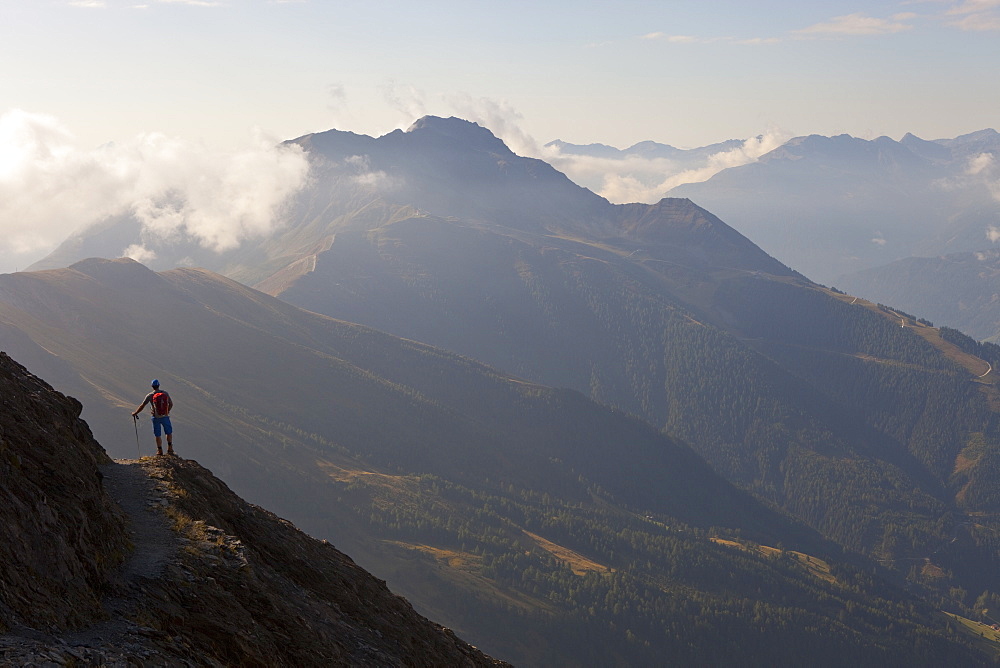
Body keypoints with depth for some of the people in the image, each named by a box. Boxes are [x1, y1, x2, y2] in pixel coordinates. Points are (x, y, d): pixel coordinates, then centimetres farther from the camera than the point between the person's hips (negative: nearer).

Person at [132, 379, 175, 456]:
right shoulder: (165, 393, -1)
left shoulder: (150, 395, -7)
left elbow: (142, 406, -4)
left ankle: (160, 451, 18)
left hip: (156, 417, -1)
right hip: (165, 417, 1)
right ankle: (170, 449, 14)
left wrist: (135, 413, 10)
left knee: (158, 435, 10)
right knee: (169, 433, 16)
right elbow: (171, 404, 8)